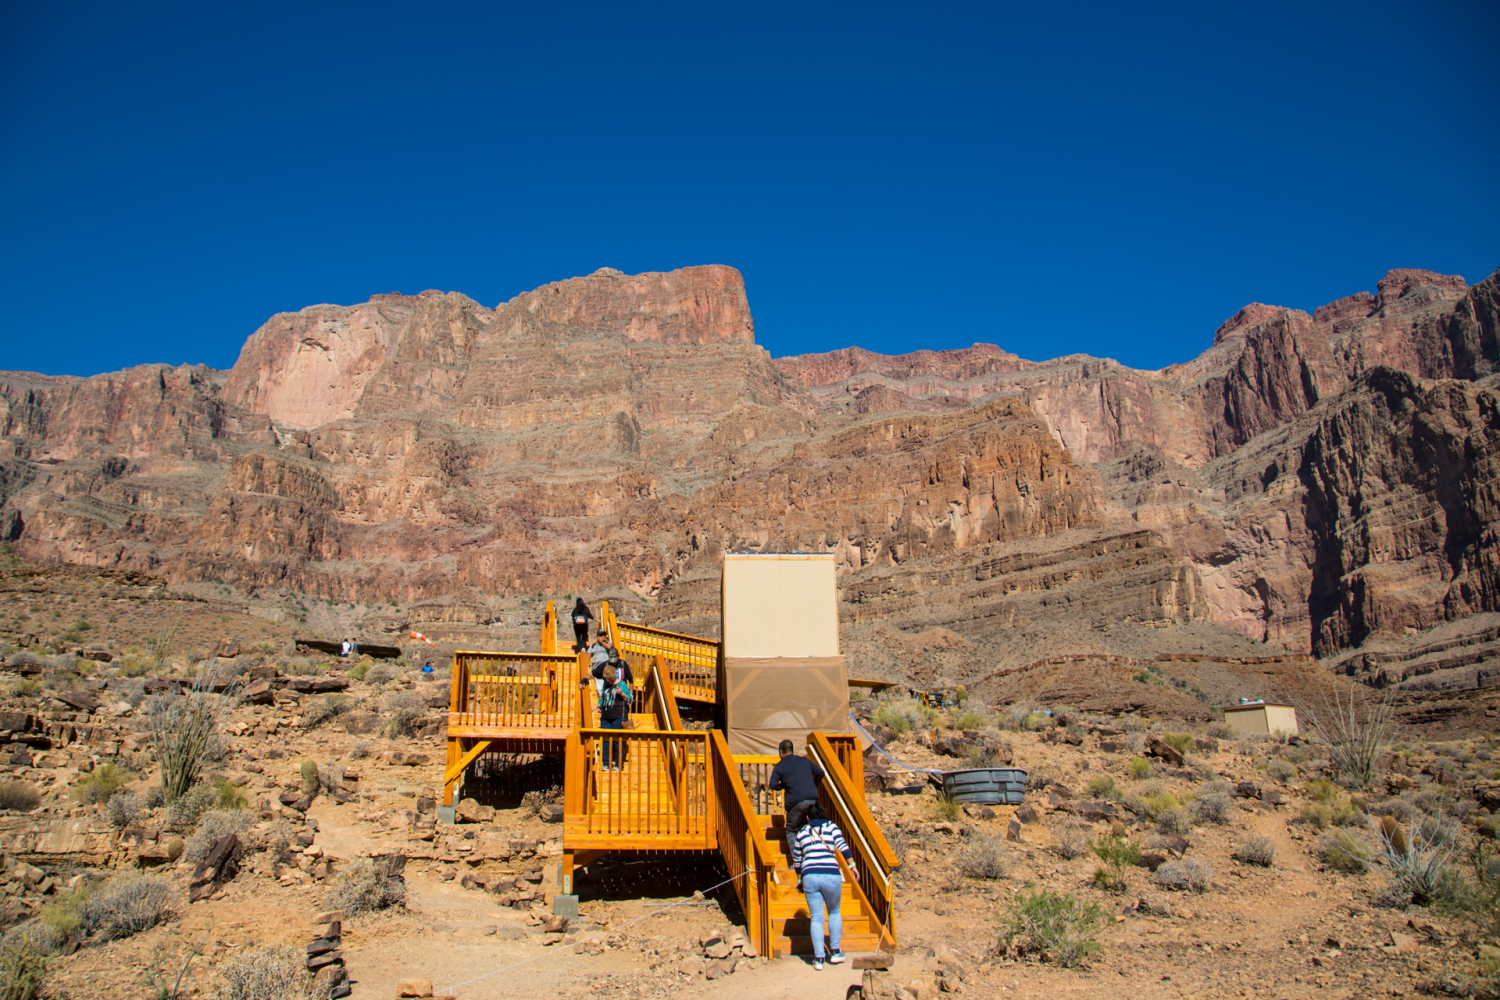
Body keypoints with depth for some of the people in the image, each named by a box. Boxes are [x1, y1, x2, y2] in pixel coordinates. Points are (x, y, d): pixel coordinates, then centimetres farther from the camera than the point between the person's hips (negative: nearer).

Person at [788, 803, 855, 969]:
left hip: (810, 876, 1)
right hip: (831, 875, -1)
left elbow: (797, 860, 22)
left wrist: (800, 879, 33)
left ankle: (819, 958, 1)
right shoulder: (831, 826, 10)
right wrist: (852, 866, 1)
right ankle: (836, 951, 19)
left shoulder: (801, 832, 17)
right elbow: (843, 846, -4)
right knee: (834, 913, 20)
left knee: (816, 918, 6)